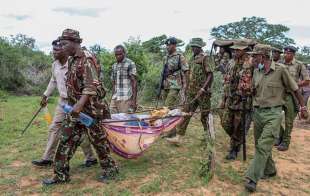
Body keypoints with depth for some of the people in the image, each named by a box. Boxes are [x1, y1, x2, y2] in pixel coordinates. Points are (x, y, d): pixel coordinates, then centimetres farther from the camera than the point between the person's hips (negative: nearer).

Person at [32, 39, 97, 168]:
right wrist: (45, 96, 24)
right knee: (54, 128, 11)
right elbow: (53, 82, 21)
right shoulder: (55, 65, 6)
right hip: (62, 101, 8)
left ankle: (91, 158, 16)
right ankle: (47, 158, 24)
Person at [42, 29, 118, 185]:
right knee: (66, 141, 10)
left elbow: (91, 86, -25)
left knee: (98, 140, 4)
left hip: (90, 109, -9)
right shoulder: (72, 60, 13)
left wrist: (80, 104, -35)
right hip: (75, 108, 9)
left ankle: (110, 169, 22)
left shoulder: (86, 60, -16)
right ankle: (61, 175, 21)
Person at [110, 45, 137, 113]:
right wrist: (112, 98, 16)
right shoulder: (114, 66, 17)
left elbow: (134, 82, -7)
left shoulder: (130, 64, -2)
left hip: (126, 99, -6)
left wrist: (134, 100, -13)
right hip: (115, 99, 6)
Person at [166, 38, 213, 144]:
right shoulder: (192, 58, 13)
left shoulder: (204, 57, -10)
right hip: (191, 92, 8)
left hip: (202, 92, -7)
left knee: (205, 116, 3)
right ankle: (178, 137, 9)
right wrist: (188, 87, 17)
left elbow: (210, 75, -16)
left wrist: (203, 89, -22)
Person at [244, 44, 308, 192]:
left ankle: (252, 178, -7)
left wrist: (303, 107, 6)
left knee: (263, 146, -11)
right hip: (258, 112, 6)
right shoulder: (256, 71, 6)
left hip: (273, 114, -6)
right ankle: (270, 170, 35)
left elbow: (295, 89, 0)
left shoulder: (280, 69, -10)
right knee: (260, 145, 15)